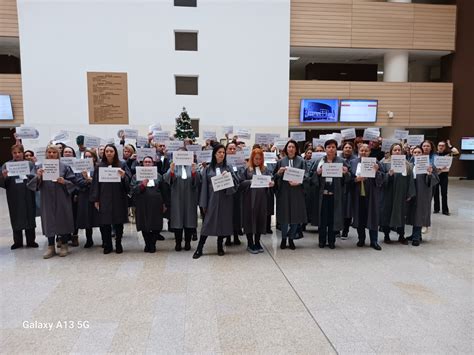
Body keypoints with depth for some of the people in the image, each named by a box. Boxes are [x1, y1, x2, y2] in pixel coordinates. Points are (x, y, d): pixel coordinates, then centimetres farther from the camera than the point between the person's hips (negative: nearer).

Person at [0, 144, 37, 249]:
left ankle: (31, 241, 18)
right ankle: (17, 242, 20)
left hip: (28, 197, 0)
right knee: (16, 219, 8)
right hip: (14, 198, 0)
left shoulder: (30, 164, 4)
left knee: (30, 218, 7)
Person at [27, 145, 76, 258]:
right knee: (49, 221, 6)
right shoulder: (41, 167, 5)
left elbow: (73, 182, -1)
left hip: (62, 200, -2)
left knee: (63, 221, 5)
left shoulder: (64, 167, 0)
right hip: (47, 200, 2)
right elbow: (34, 184, 3)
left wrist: (64, 182, -19)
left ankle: (64, 246, 18)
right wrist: (38, 177, -16)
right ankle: (51, 247, 17)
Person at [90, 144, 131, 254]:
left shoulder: (122, 165, 2)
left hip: (118, 198, -1)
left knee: (118, 222, 7)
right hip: (104, 199, 1)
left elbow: (128, 180, -2)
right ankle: (107, 245, 17)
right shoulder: (100, 166, 5)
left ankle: (118, 245, 20)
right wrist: (96, 199, 1)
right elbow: (96, 183, 5)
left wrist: (123, 176, -24)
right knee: (105, 223, 2)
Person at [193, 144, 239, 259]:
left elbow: (236, 184, 3)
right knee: (208, 223, -2)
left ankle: (220, 247, 23)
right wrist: (204, 204, -3)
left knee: (223, 222, 6)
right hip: (212, 199, -1)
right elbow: (204, 186, 1)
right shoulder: (208, 169, 3)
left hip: (225, 199, 2)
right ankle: (199, 249, 6)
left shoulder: (228, 168, 7)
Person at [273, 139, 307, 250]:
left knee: (295, 216, 5)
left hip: (297, 192, 0)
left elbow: (305, 176, -2)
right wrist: (279, 172, -13)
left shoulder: (301, 161, 3)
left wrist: (298, 182, -20)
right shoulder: (281, 161, 6)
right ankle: (283, 238, 21)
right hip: (283, 192, 0)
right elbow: (275, 177, 8)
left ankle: (291, 239, 22)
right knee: (284, 216, 2)